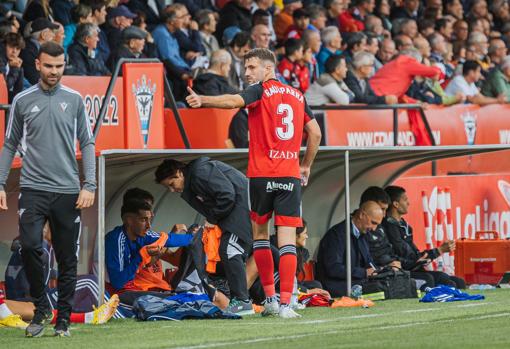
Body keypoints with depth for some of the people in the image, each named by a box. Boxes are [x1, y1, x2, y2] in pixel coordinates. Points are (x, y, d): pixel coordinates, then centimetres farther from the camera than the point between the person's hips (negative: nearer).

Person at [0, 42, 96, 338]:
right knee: (30, 246, -18)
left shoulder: (74, 100, 5)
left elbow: (87, 143, 5)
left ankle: (63, 318, 14)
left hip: (67, 191, 1)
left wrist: (89, 185, -4)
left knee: (67, 259, 3)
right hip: (33, 188, -1)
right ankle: (41, 308, 1)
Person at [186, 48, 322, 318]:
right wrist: (306, 166, 24)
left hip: (261, 174, -3)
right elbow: (315, 133, 16)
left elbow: (234, 101, -24)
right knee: (287, 239, -3)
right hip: (290, 175, 3)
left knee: (260, 232, 15)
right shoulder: (297, 95, 13)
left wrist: (203, 100, -38)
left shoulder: (260, 91, -3)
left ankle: (270, 297, 14)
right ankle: (285, 303, -12)